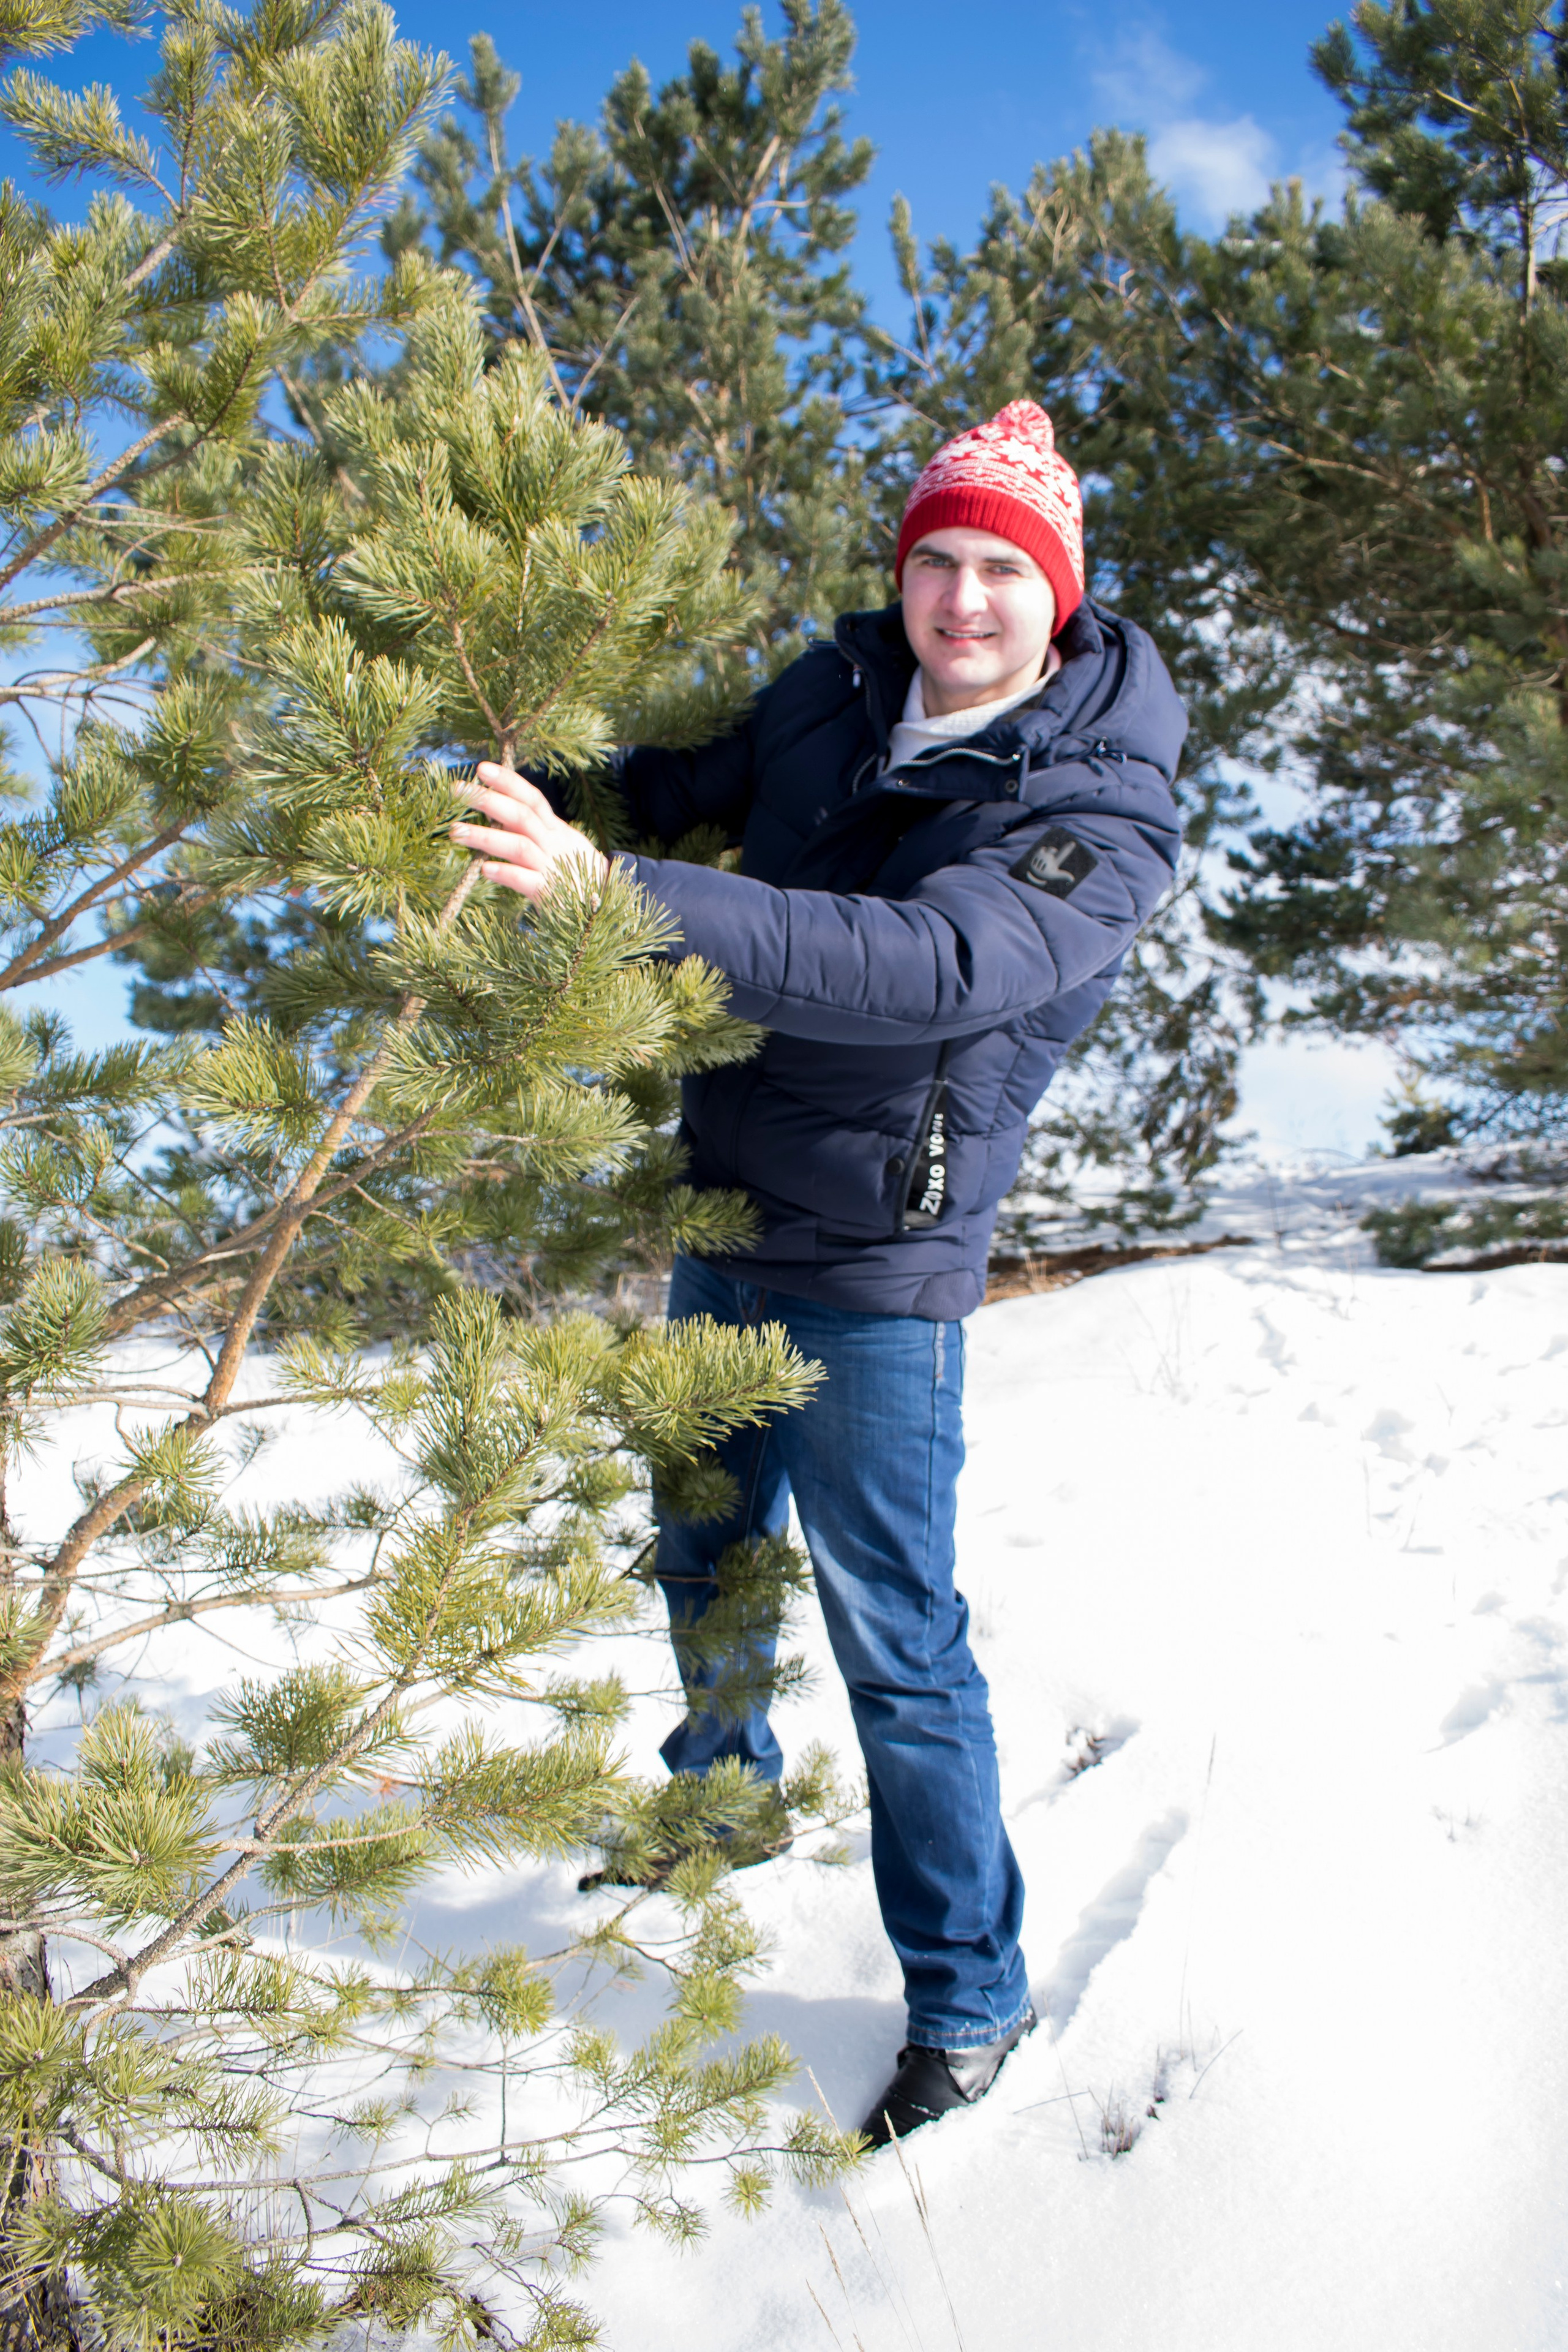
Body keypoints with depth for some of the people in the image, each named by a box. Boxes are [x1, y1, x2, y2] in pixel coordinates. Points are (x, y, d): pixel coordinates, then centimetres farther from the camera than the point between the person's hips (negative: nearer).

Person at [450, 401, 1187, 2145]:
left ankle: (970, 1991, 19)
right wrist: (563, 776, -6)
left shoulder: (1105, 817, -19)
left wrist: (612, 889, -45)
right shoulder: (834, 690, 0)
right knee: (705, 1551, 23)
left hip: (880, 1257, -6)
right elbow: (697, 790, 17)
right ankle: (724, 1789, 52)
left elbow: (918, 966, -37)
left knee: (892, 1636, -2)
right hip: (728, 1206, 7)